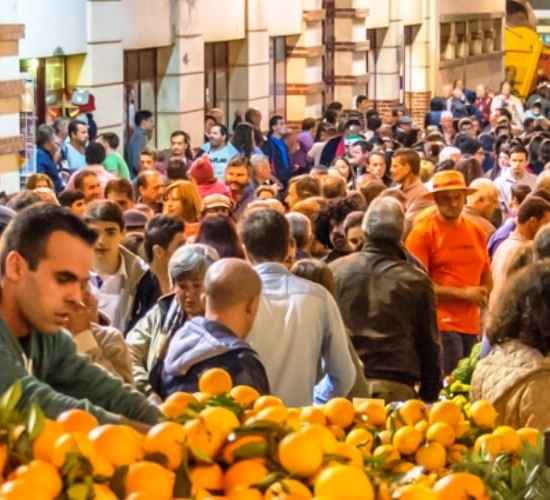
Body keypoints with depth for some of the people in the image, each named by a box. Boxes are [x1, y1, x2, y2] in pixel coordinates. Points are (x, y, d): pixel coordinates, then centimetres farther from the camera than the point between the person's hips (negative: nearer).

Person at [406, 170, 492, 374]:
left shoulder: (476, 232, 14)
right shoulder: (423, 233, -4)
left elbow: (486, 278, 26)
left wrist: (481, 295, 3)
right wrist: (462, 293, -11)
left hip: (471, 326, 6)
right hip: (441, 326, -6)